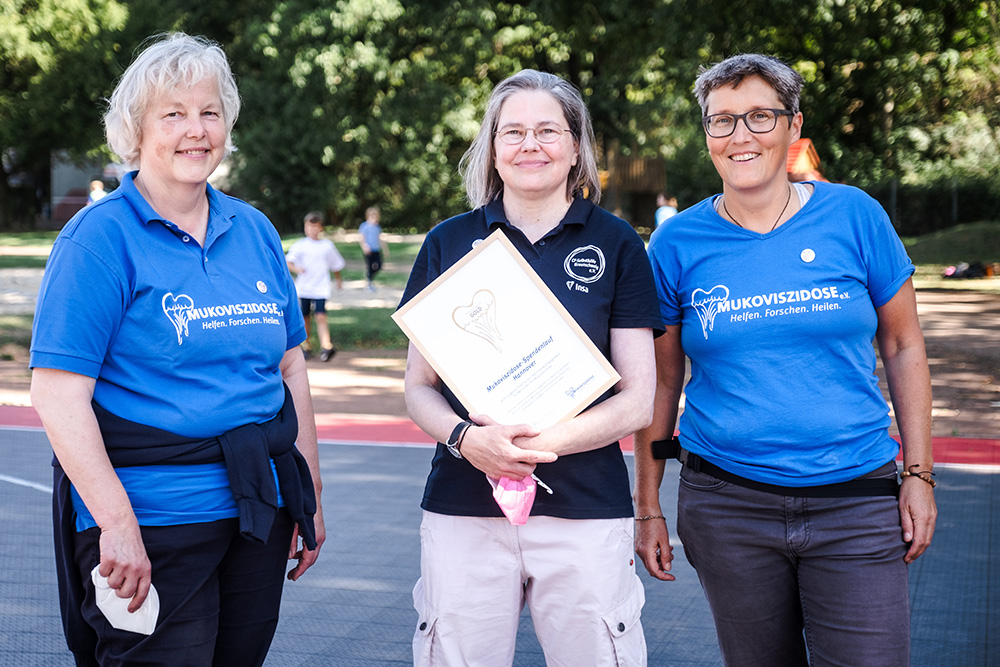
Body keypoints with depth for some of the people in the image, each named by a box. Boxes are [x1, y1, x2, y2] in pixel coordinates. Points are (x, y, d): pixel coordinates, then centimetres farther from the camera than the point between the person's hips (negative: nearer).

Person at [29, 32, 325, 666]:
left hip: (260, 512, 6)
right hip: (153, 517, -6)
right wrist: (117, 522, -19)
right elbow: (58, 393, -14)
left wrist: (311, 495, 12)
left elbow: (289, 365, 15)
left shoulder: (253, 230, 10)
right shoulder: (101, 237, -8)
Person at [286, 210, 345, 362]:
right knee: (304, 318, 7)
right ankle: (305, 347, 20)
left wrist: (338, 279, 29)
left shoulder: (327, 245, 5)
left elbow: (335, 265, 20)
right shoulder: (299, 245, 1)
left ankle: (326, 346, -22)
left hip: (320, 289, -1)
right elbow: (288, 262, -8)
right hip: (303, 288, 1)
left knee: (320, 316, -15)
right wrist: (296, 268, -27)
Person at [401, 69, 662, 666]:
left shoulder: (616, 245, 4)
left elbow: (638, 400, 1)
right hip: (464, 509, 1)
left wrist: (545, 442, -15)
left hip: (586, 512, -1)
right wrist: (466, 436, -13)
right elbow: (418, 387, 9)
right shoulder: (449, 244, 8)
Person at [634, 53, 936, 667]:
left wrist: (919, 474, 3)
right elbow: (662, 382, 7)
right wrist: (648, 507, 7)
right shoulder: (679, 244, 0)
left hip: (856, 505, 0)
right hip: (727, 510, 1)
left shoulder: (853, 217, 0)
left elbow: (904, 346, 7)